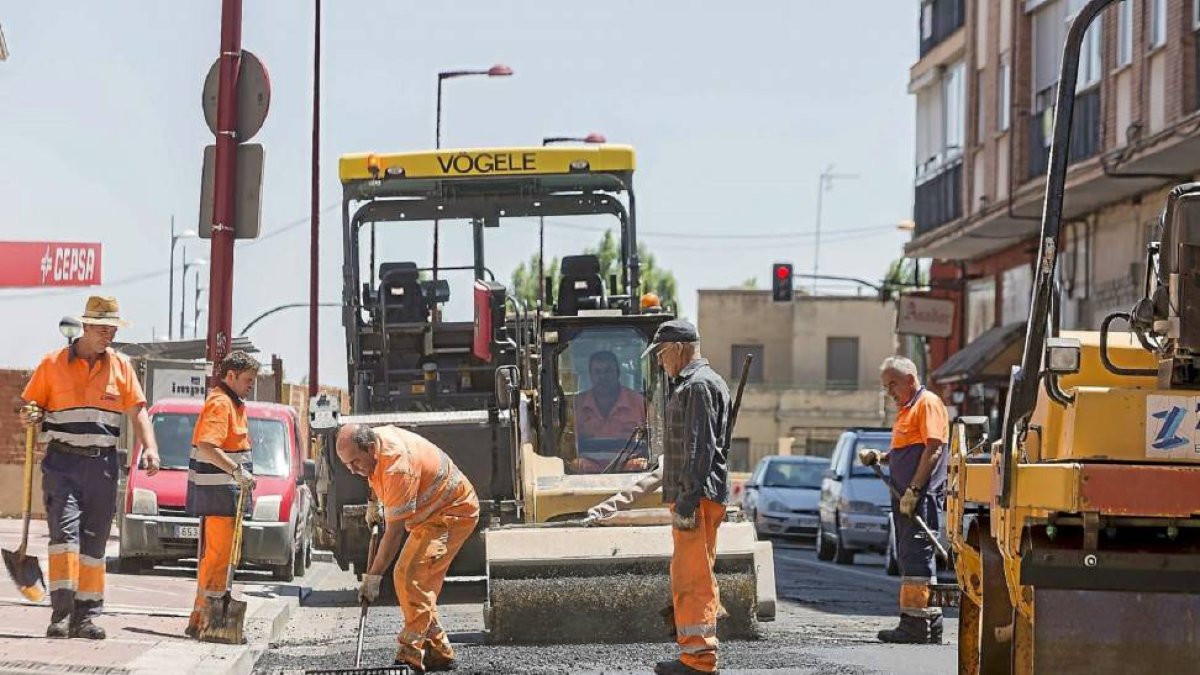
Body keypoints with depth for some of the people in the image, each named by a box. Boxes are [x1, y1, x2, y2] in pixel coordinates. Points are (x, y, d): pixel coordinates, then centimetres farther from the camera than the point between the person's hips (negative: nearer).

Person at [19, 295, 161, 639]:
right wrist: (29, 417, -17)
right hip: (62, 463, -3)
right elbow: (32, 406, 7)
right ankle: (61, 612, -19)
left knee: (94, 542, 5)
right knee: (65, 531, -15)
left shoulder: (120, 366, 9)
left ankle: (86, 616, 9)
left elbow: (138, 410, 5)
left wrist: (150, 447, -11)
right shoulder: (53, 363, 2)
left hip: (102, 465, 3)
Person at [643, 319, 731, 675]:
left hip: (697, 498, -11)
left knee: (692, 578, -11)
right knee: (691, 578, 15)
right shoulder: (691, 383, 22)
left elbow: (700, 448, -20)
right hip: (692, 497, 11)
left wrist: (687, 499, -23)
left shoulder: (699, 385, -12)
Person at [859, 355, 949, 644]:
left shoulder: (928, 403, -6)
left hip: (922, 496, -10)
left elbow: (933, 449, -15)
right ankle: (929, 625, 12)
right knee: (909, 557, 9)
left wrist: (914, 490, -20)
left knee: (916, 555, -12)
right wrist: (879, 457, 11)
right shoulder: (906, 409, 24)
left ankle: (917, 623, -15)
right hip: (906, 497, 10)